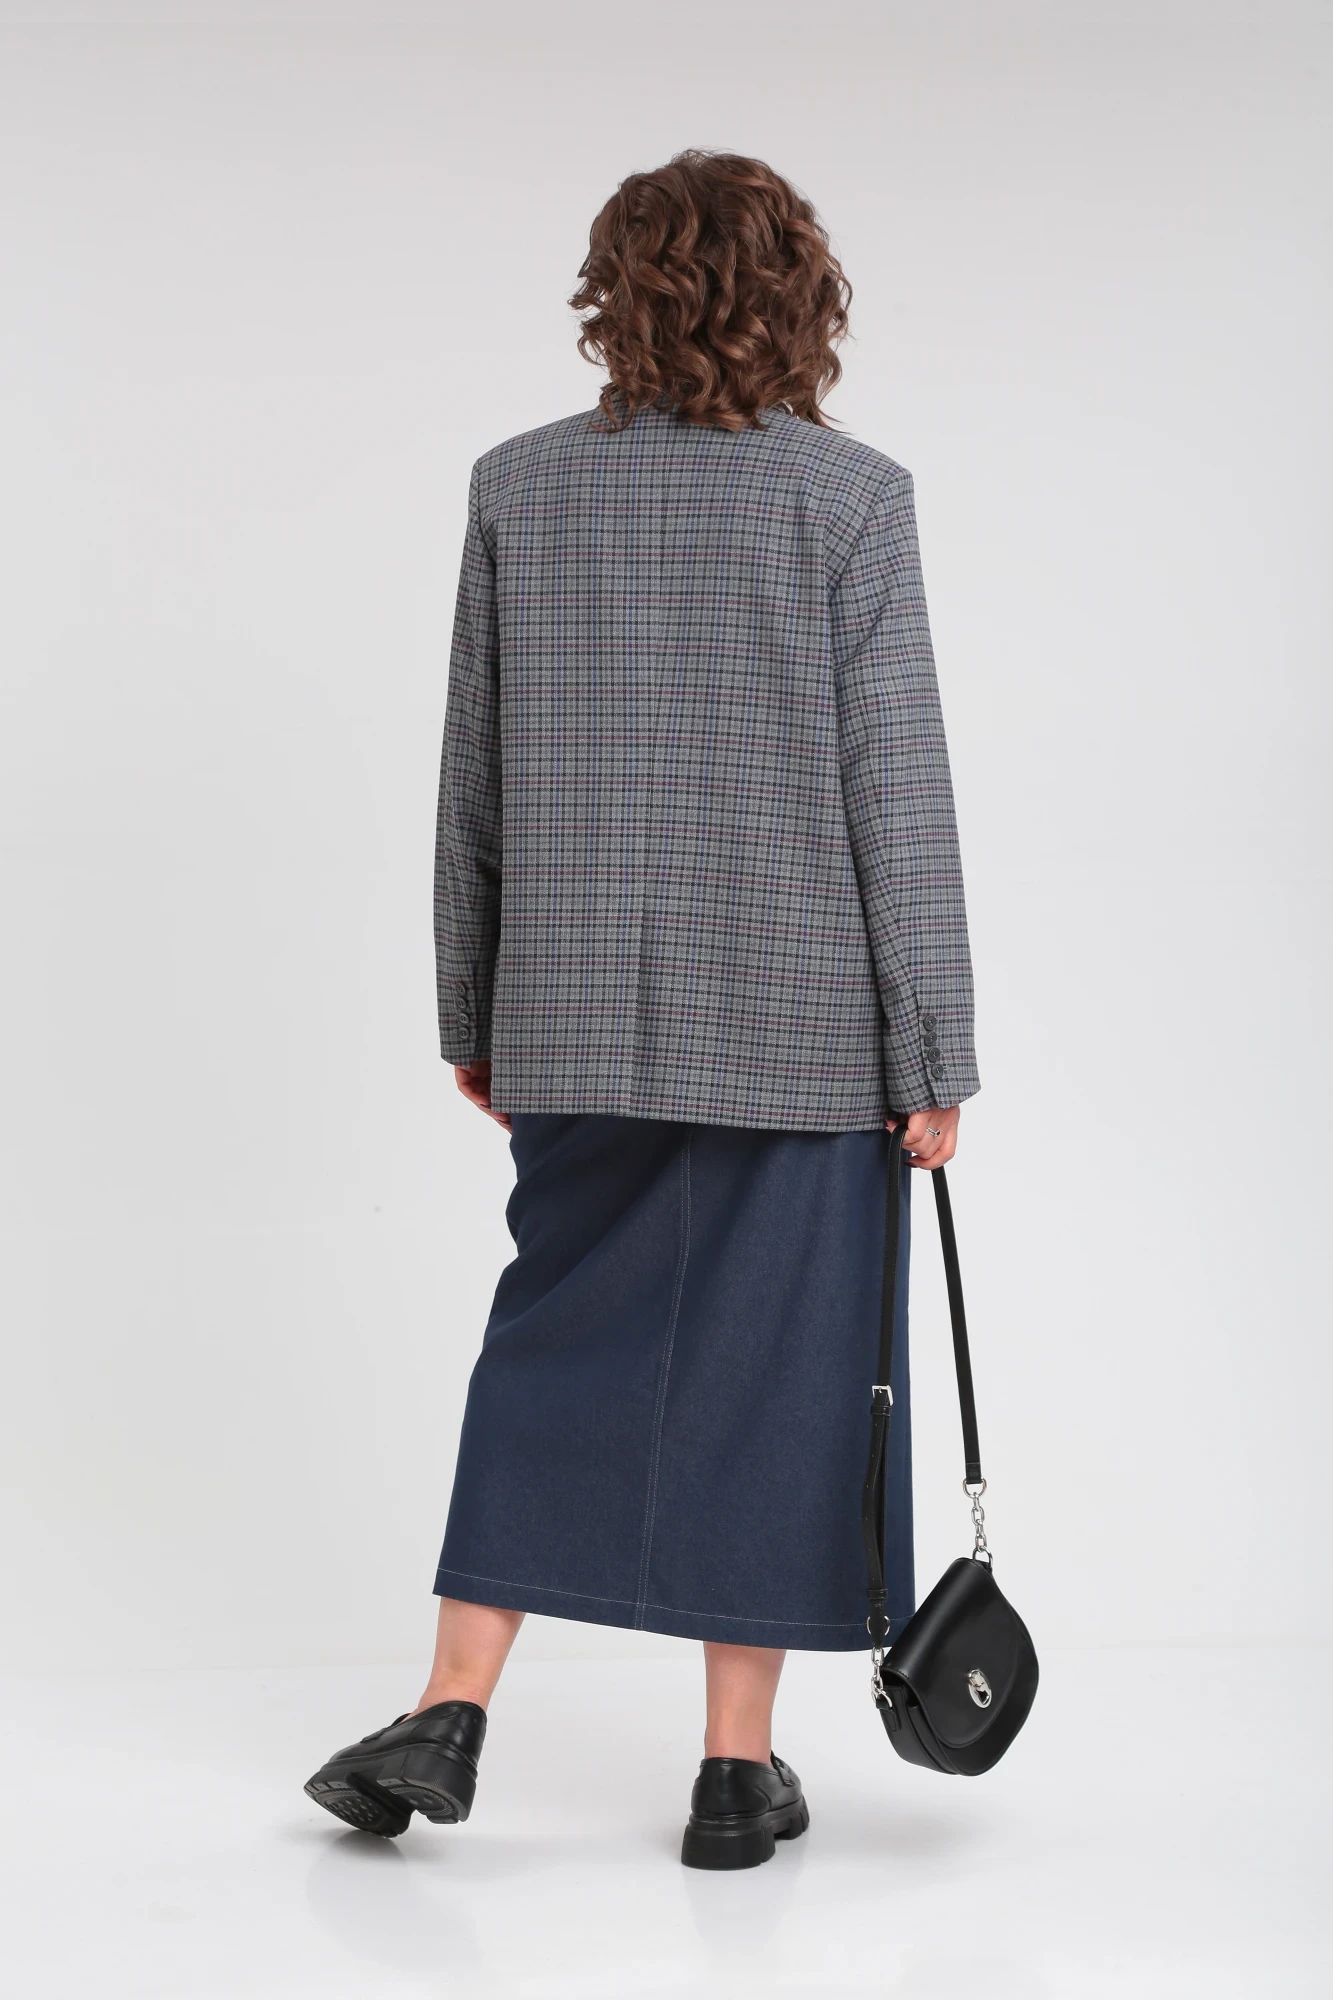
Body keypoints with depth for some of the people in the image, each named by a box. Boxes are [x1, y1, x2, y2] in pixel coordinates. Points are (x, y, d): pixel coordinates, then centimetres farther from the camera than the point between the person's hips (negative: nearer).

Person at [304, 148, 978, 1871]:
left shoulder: (519, 488, 2)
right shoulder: (848, 496, -7)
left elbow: (473, 780, 6)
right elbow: (897, 792, -8)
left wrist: (471, 1014, 15)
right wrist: (933, 1054, -3)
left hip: (579, 1018, 3)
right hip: (799, 1022, -3)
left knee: (554, 1336, 15)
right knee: (771, 1357, 6)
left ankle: (450, 1709, 13)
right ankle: (737, 1770, 14)